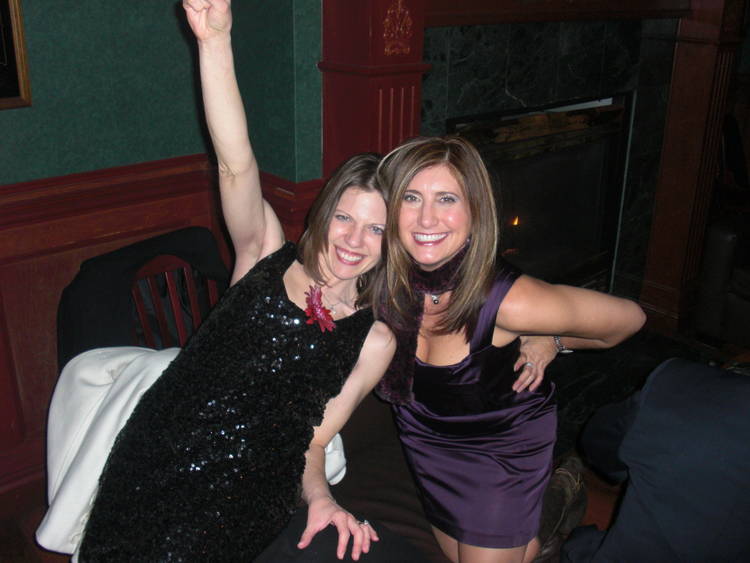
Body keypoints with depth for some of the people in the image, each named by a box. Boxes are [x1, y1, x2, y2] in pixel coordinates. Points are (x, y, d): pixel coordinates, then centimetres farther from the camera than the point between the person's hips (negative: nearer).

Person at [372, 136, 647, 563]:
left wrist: (550, 344, -11)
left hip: (506, 446, -4)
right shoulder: (385, 282, -25)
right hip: (425, 437, 5)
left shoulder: (510, 301, -37)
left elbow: (629, 318, -21)